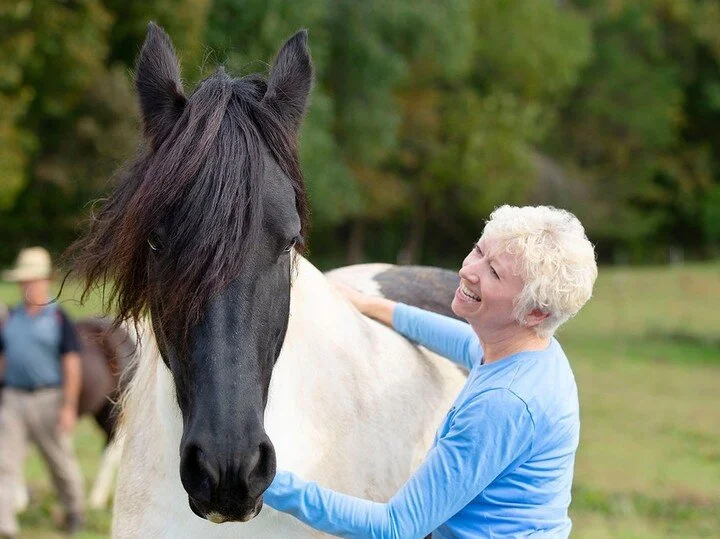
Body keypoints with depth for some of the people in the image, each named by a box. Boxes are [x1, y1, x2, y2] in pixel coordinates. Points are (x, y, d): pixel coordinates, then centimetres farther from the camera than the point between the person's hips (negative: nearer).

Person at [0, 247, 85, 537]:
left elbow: (72, 365, -8)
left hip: (47, 400, -4)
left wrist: (69, 407, -13)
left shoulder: (58, 318, -5)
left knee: (61, 460, 10)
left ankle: (75, 511, 32)